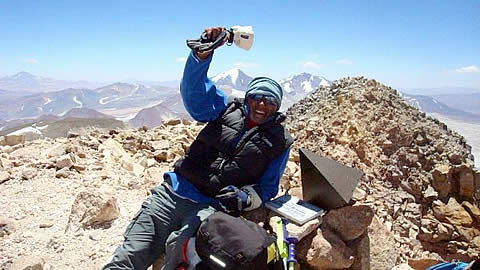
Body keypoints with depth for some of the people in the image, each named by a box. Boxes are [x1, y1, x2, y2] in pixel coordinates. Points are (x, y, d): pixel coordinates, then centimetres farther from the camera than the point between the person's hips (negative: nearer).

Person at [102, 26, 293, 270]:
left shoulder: (280, 142, 9)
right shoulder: (228, 110, 12)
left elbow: (267, 187, 10)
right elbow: (193, 88, -2)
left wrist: (245, 198, -12)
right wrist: (203, 53, -21)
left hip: (213, 208, -2)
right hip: (172, 193, 3)